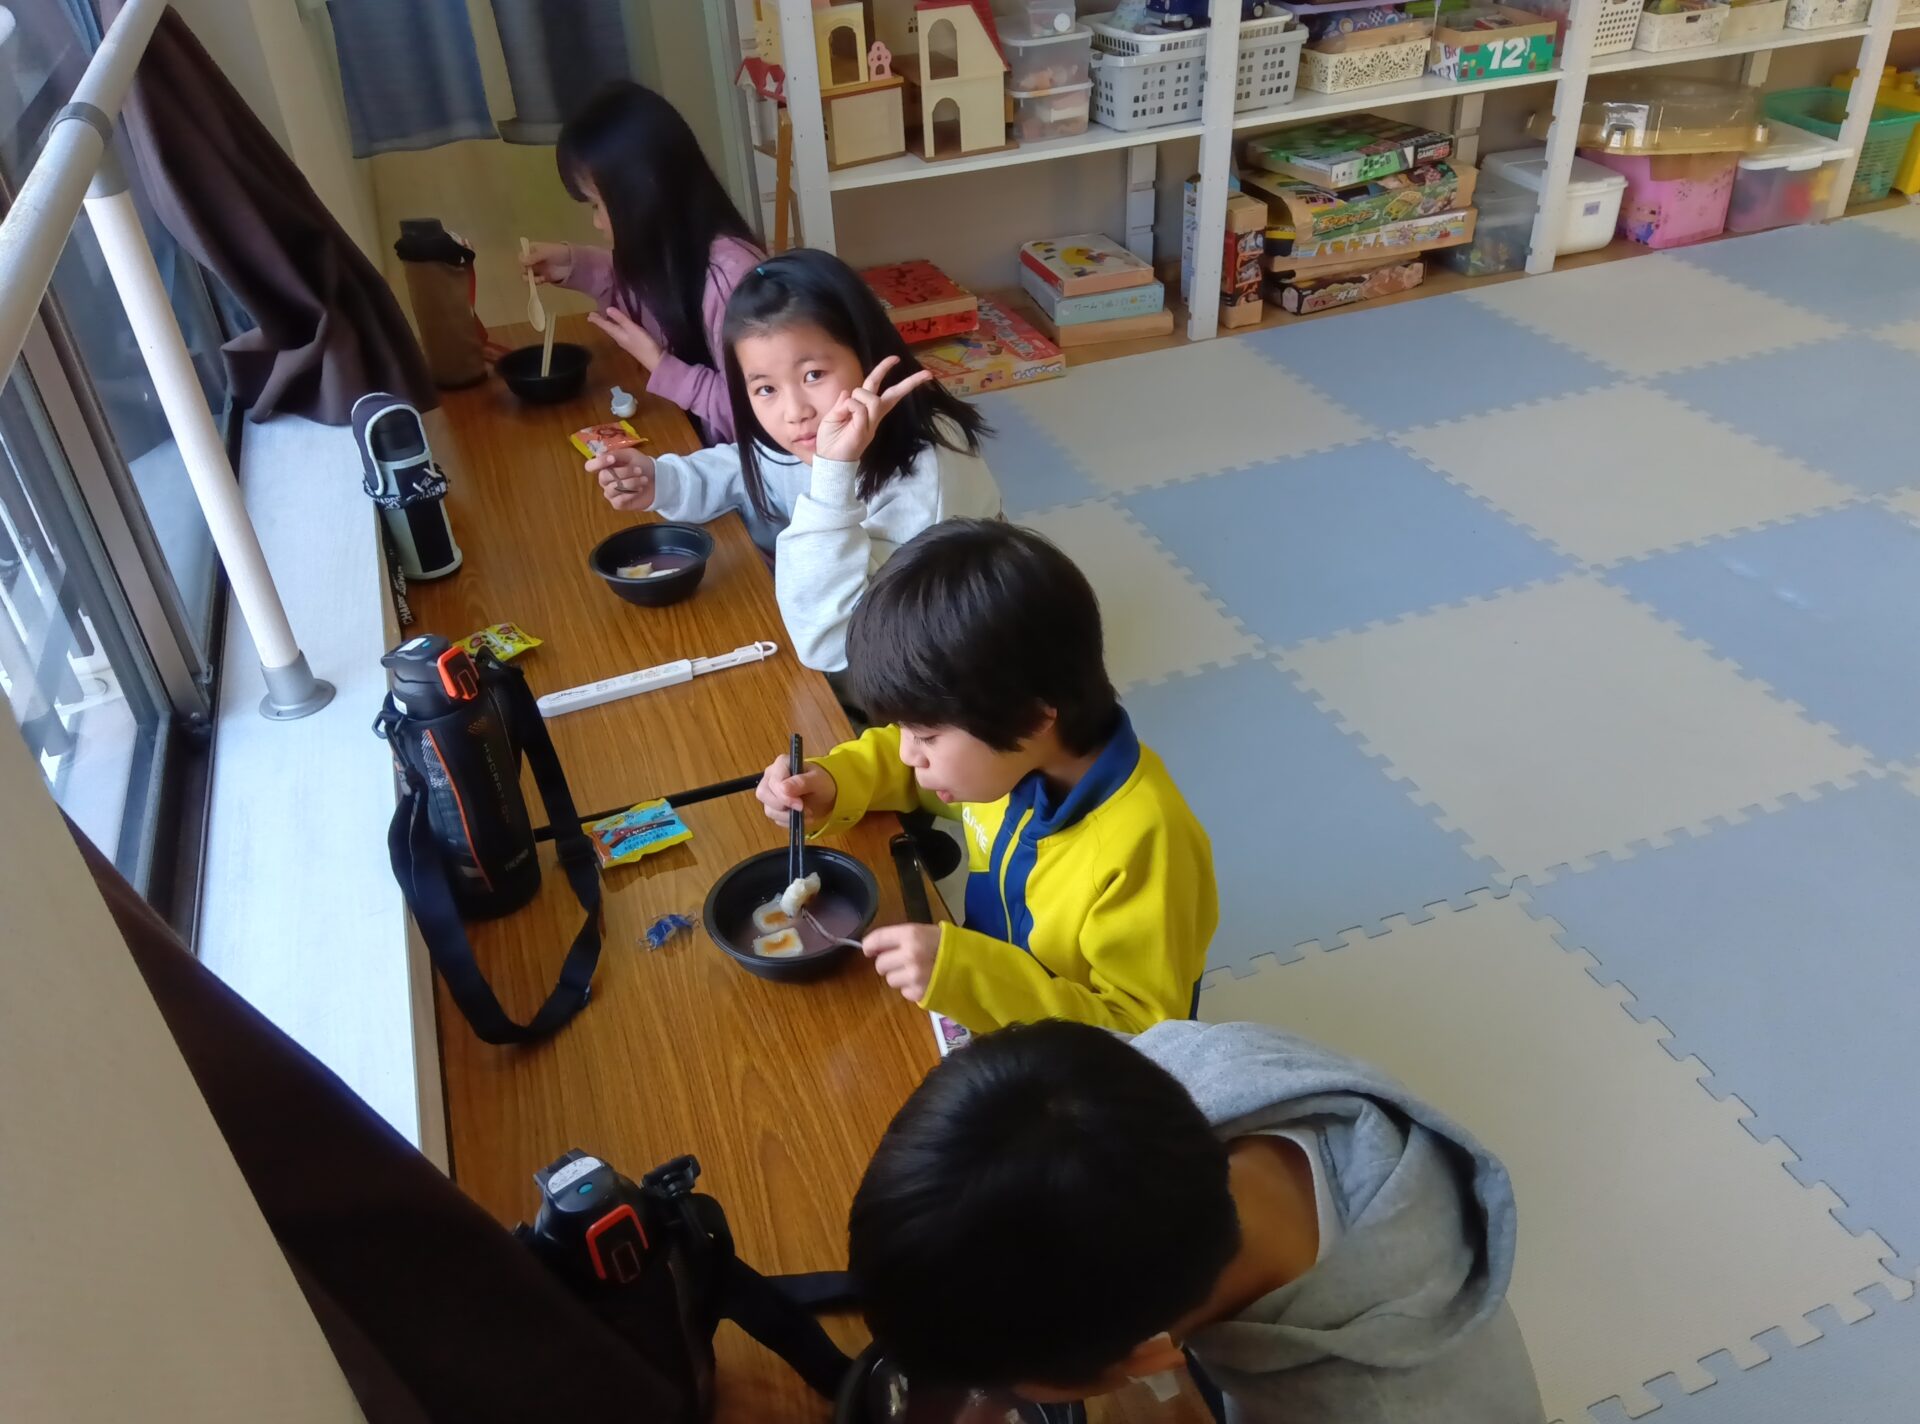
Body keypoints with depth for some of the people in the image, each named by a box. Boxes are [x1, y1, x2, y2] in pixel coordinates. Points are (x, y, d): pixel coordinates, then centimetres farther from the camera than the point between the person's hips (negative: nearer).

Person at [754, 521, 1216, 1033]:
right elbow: (905, 758, 12)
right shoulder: (1009, 753, -10)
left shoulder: (1142, 849, -31)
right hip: (987, 1034, 6)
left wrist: (965, 971, -35)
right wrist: (832, 783, -8)